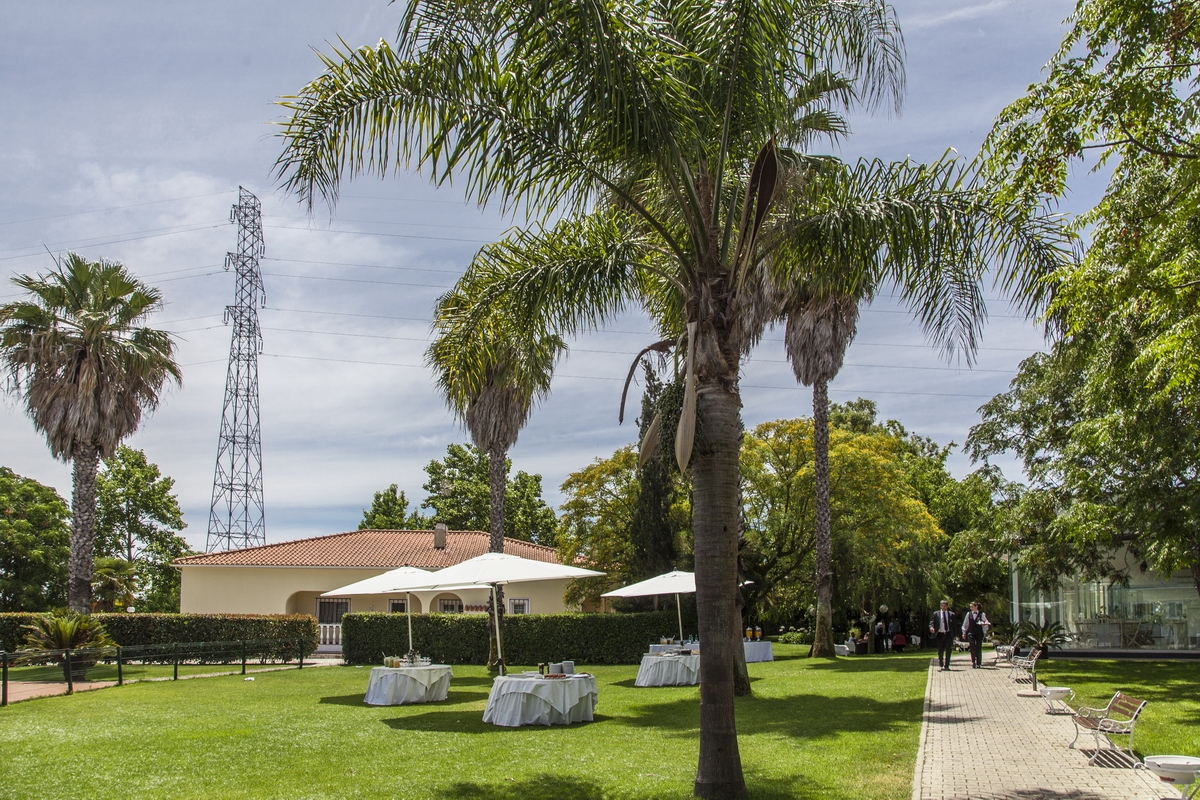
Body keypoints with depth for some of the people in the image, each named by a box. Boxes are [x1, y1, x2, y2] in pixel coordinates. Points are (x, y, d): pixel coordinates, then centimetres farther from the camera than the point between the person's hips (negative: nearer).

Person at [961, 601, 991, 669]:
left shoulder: (981, 614, 2)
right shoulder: (969, 614, 9)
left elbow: (986, 622, 3)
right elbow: (965, 623, 15)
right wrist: (964, 632, 14)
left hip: (979, 633, -1)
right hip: (971, 632, 1)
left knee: (979, 647, 2)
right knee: (972, 647, -13)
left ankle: (978, 663, 10)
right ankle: (973, 662, -11)